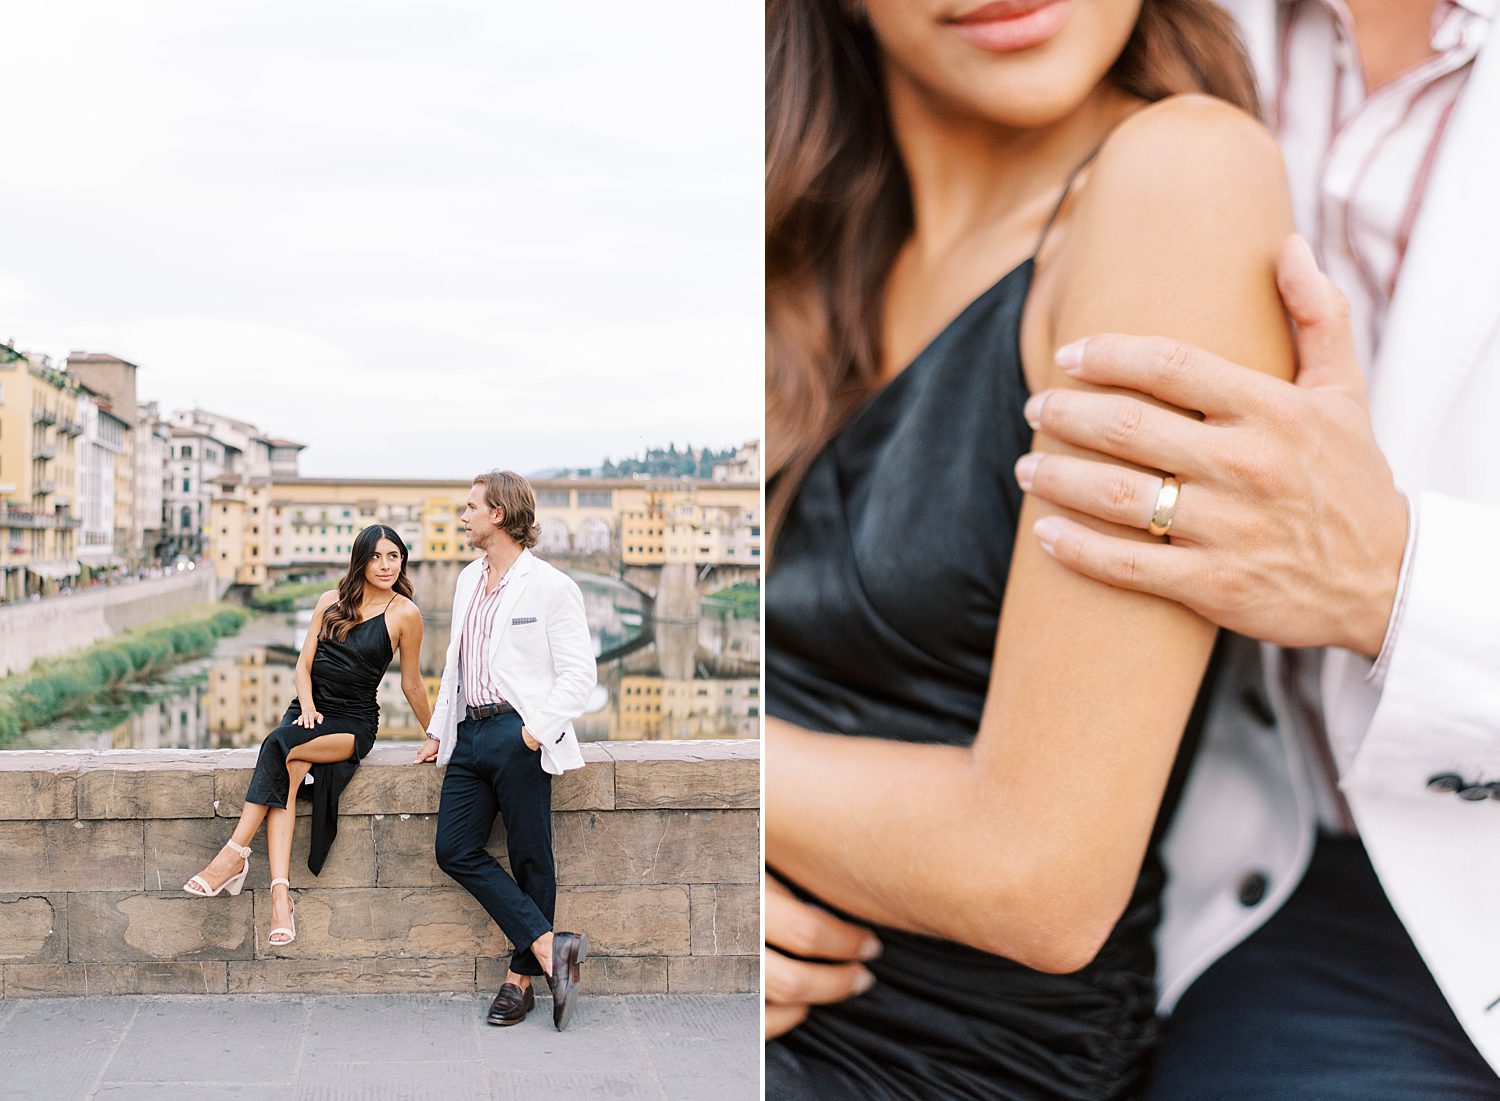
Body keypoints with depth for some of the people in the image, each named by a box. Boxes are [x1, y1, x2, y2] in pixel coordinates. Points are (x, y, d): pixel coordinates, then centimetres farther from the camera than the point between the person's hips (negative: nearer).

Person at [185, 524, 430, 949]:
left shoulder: (404, 614, -2)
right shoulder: (331, 601, 12)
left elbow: (411, 683, 6)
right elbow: (304, 663, 11)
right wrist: (308, 708, -7)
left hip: (353, 724, -3)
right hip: (309, 712, 3)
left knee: (280, 745, -32)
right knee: (290, 775, -29)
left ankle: (236, 853, -31)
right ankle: (280, 891, -41)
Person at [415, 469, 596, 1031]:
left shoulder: (550, 587, -7)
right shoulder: (468, 580, 17)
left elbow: (579, 673, -9)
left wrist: (539, 731, -17)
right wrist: (439, 729, 20)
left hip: (520, 737, -8)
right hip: (470, 733, 8)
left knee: (529, 859, 1)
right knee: (456, 851, -1)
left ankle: (521, 979, 11)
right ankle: (549, 948, 0)